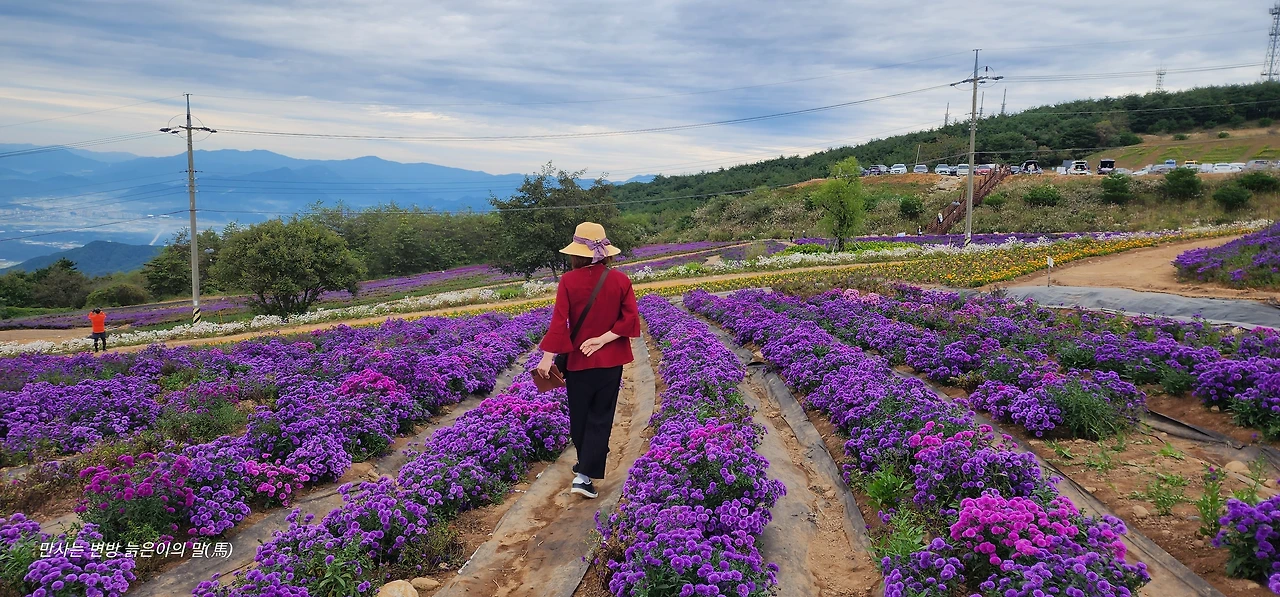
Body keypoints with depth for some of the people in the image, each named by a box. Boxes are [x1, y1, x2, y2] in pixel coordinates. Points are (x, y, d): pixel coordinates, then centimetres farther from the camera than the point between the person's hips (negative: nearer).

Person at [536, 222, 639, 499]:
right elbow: (631, 319, -12)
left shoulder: (568, 281, -10)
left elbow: (559, 321, -14)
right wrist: (603, 339, -12)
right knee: (601, 417, 6)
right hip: (610, 361, 1)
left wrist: (547, 357, -14)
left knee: (579, 415, 19)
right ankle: (585, 475, -2)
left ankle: (587, 462, 36)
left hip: (578, 360, 0)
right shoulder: (620, 280, -6)